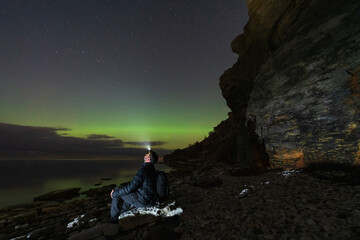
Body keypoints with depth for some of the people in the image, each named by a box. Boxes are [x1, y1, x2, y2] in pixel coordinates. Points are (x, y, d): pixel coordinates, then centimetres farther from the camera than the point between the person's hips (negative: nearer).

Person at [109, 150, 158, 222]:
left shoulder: (143, 170, -24)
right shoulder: (152, 169, 5)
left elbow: (130, 187, -22)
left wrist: (115, 193, -9)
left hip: (142, 201, -9)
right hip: (150, 199, 9)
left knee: (116, 191, 1)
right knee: (129, 192, 29)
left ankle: (113, 218, 13)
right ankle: (123, 213, 39)